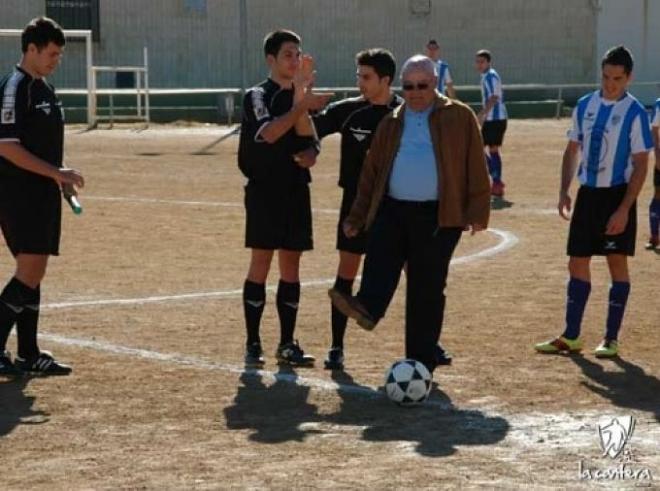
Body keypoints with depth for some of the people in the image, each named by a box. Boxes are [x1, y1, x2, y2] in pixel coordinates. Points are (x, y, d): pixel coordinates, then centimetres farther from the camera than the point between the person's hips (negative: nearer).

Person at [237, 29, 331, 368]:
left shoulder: (302, 97, 11)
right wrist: (301, 106, -31)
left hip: (296, 190, 5)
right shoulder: (258, 96, -5)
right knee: (260, 264, -5)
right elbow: (268, 132, -25)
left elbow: (310, 153, 8)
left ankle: (287, 344, 11)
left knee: (291, 266, 6)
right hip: (264, 190, -5)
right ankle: (253, 344, 0)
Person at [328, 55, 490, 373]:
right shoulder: (391, 123, 15)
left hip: (438, 216, -3)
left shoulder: (459, 117, 4)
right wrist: (357, 217, 15)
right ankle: (367, 308, -44)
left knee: (426, 289, 0)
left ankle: (422, 361, 5)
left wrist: (477, 212, -9)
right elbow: (371, 172, 18)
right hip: (392, 209, 4)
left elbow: (475, 168, -1)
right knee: (380, 259, -25)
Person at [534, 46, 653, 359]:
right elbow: (572, 150, 13)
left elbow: (640, 165, -11)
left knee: (617, 263, 1)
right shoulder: (585, 106, 5)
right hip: (587, 192, 5)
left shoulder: (634, 113, -9)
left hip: (617, 195, -5)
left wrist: (624, 209, -17)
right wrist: (564, 191, 3)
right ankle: (570, 337, 14)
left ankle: (611, 339, 9)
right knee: (577, 264, 6)